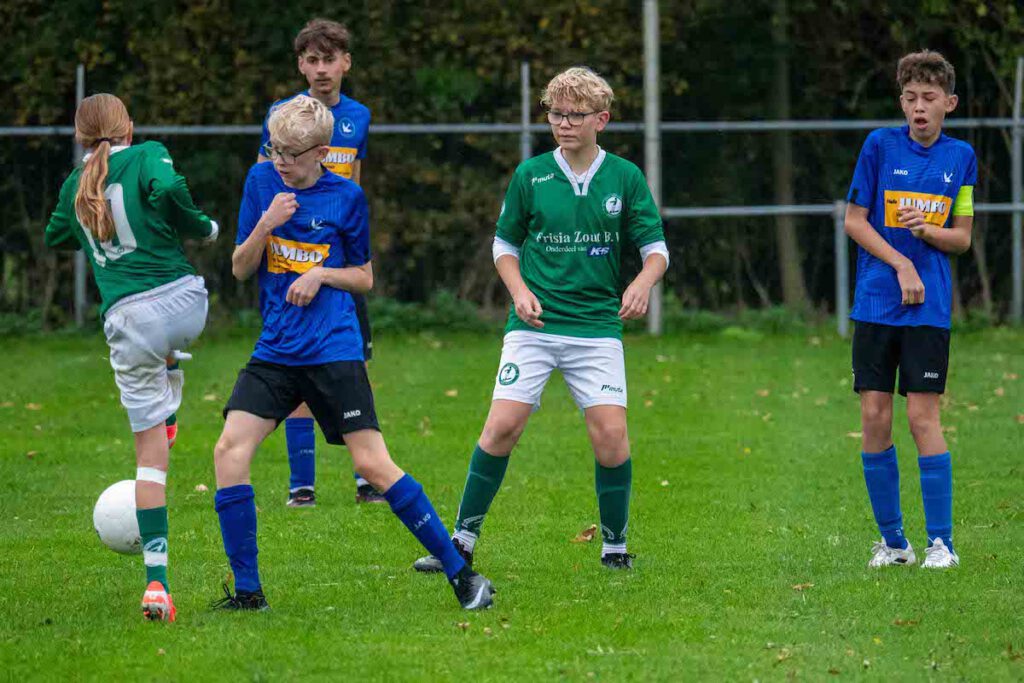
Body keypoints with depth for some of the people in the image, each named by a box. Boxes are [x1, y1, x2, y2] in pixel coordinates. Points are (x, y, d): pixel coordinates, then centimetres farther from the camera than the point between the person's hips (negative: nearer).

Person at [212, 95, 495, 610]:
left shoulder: (346, 197, -2)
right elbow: (240, 269, 7)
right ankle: (247, 590, -4)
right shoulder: (262, 181, 4)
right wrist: (265, 226, -11)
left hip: (334, 353, -3)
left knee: (372, 464, -9)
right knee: (230, 450, -12)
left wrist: (322, 274, -12)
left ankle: (460, 573, 0)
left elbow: (364, 278, 7)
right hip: (275, 351, 3)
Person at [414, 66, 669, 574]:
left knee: (610, 433, -11)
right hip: (534, 324, 0)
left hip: (597, 325, 0)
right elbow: (505, 243, 13)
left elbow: (655, 247, 5)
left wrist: (643, 283, -16)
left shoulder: (625, 178, 1)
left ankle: (614, 545, 7)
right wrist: (520, 290, -4)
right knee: (502, 425, -11)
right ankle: (463, 539, 0)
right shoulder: (530, 175, 2)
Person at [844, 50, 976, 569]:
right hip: (875, 305, 0)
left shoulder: (960, 157, 5)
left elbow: (961, 238, 9)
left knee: (923, 418, -7)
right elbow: (855, 221, 0)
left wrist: (927, 231, -12)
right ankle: (892, 541, 11)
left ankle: (941, 542, -1)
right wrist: (902, 265, -10)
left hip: (929, 307, 0)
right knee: (875, 418, 0)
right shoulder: (880, 145, 0)